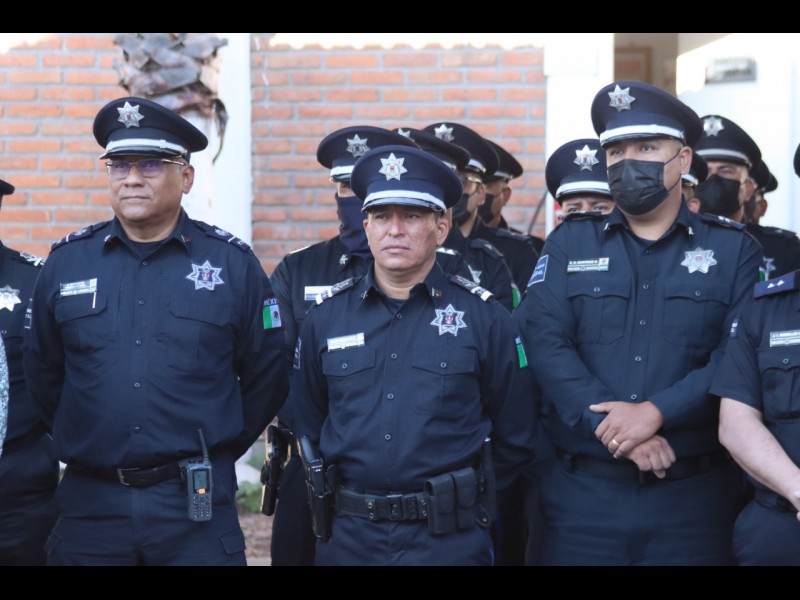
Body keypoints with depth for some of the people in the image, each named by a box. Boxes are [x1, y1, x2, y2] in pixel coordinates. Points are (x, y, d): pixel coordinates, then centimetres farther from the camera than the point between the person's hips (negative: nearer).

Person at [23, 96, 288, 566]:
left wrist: (216, 450, 7)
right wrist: (80, 443, 13)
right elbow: (43, 375, 12)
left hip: (196, 502, -1)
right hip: (90, 501, 2)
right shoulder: (66, 262, 3)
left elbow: (266, 375, 5)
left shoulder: (232, 262, -1)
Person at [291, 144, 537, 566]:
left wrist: (463, 494, 5)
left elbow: (514, 439, 3)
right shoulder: (325, 316, 4)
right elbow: (307, 425, 12)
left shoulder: (484, 317, -1)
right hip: (348, 536, 2)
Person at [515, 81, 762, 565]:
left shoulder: (735, 250, 6)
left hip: (693, 495, 0)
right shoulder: (568, 245, 9)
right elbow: (546, 343, -5)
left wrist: (656, 411, -18)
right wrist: (613, 428, -16)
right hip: (583, 492, 1)